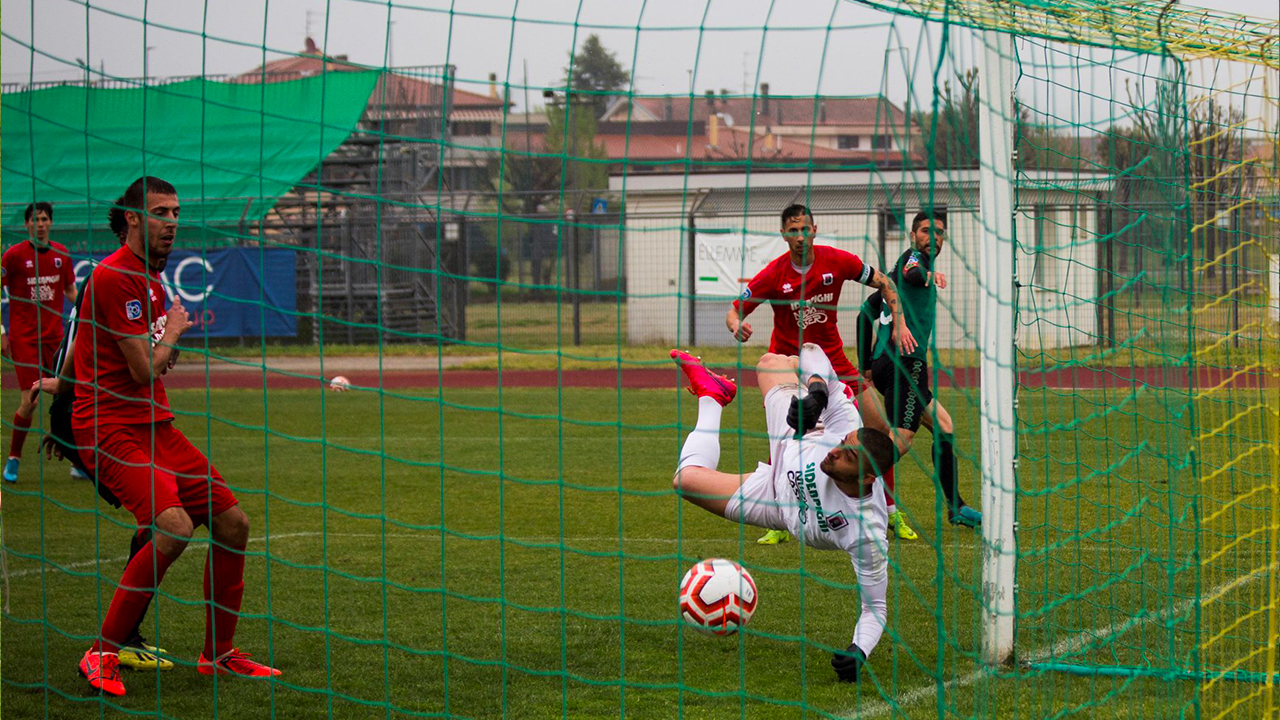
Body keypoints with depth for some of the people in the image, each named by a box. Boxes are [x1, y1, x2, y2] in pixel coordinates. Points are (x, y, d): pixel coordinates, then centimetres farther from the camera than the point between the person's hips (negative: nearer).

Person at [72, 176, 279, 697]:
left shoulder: (151, 278, 18)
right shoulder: (114, 276, -15)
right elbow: (144, 369, -16)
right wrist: (173, 329, 0)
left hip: (155, 426, 10)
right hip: (112, 428, -10)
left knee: (232, 523, 5)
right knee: (174, 527, -28)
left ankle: (218, 653, 18)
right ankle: (101, 656, -18)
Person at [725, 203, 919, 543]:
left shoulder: (836, 261, -10)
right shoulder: (773, 274, -14)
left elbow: (884, 283, 2)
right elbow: (734, 311, -10)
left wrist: (899, 324, -8)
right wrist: (737, 327, -34)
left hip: (832, 359, 2)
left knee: (879, 431, -3)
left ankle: (891, 512, 13)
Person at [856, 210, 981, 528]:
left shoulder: (905, 266, 25)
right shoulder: (913, 257, -1)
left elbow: (866, 313, 27)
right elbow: (910, 273, -29)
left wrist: (866, 366, 26)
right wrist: (926, 274, -53)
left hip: (885, 362, 10)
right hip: (905, 361, -10)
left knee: (944, 427, 16)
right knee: (902, 437, -16)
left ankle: (955, 508, 19)